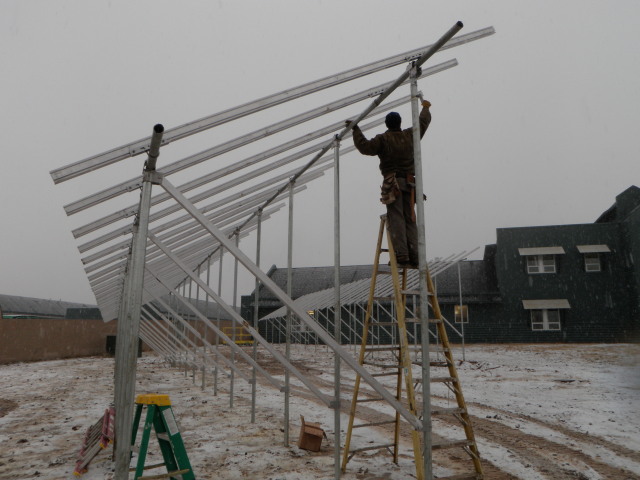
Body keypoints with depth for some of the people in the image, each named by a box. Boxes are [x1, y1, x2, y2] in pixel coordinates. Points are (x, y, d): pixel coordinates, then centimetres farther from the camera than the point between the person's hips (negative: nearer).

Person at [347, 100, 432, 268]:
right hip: (409, 182, 4)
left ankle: (402, 256, -15)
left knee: (396, 218, -7)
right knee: (410, 219, 6)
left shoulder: (383, 139, -3)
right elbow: (424, 122, 27)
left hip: (392, 183, -4)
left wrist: (356, 130, -2)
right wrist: (425, 107, 46)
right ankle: (414, 258, 2)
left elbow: (365, 147, -14)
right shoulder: (410, 135, 11)